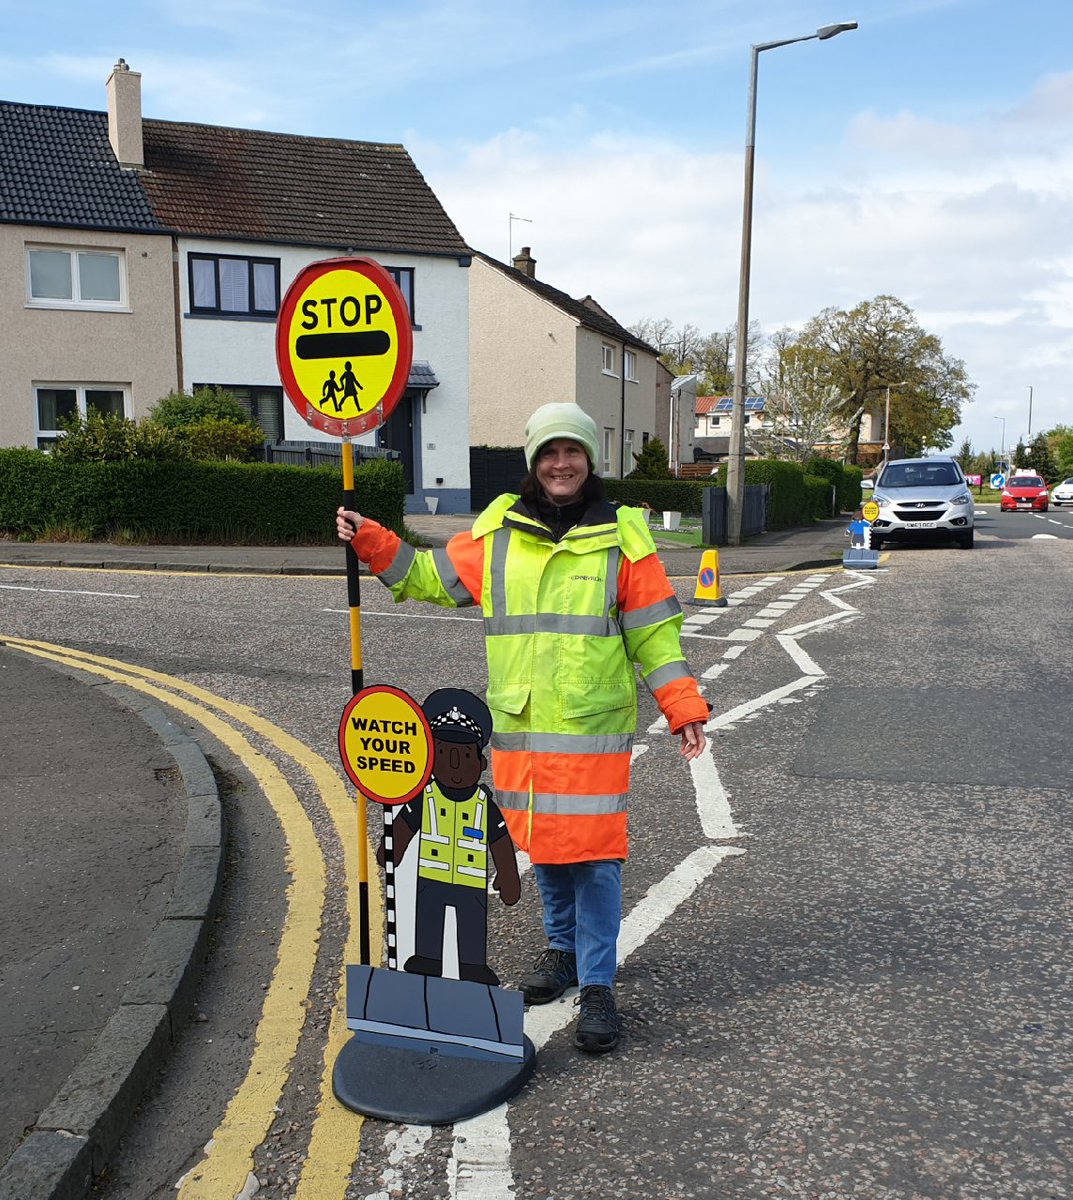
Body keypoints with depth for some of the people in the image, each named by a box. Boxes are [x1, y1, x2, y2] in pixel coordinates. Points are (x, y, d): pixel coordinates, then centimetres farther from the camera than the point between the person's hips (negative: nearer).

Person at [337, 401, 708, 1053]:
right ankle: (565, 947, 37)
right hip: (518, 723, 4)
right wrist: (370, 540, 6)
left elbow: (654, 630, 1)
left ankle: (598, 985, 13)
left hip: (593, 725, -3)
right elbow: (433, 577, 15)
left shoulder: (623, 535, 0)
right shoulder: (498, 532, 6)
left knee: (592, 851, -3)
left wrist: (684, 707, -3)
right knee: (542, 845, 15)